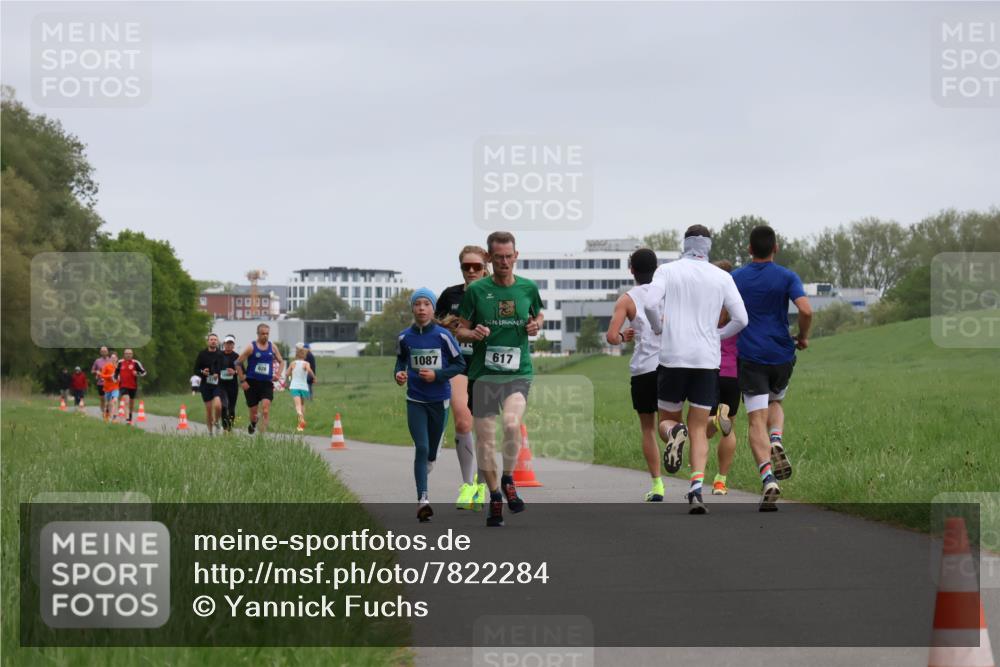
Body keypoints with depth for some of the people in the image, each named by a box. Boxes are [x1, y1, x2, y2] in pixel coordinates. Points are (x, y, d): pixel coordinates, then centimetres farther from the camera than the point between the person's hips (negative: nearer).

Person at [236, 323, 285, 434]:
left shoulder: (272, 347, 6)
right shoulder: (251, 347, -4)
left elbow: (281, 362, 21)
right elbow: (238, 363, -3)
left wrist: (278, 374, 3)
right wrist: (242, 380, -8)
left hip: (267, 383, 2)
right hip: (252, 383, -2)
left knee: (266, 406, -18)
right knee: (253, 410, 5)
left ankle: (263, 432, -19)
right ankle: (252, 425, 37)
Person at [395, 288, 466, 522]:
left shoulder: (443, 335, -9)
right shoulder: (404, 337, -1)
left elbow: (460, 363, -3)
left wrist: (437, 375, -16)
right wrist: (398, 373, -3)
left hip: (439, 400, 0)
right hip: (415, 401, 0)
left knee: (432, 450, 12)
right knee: (421, 448, -11)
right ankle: (422, 499, -14)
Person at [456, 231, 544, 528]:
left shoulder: (528, 288, 6)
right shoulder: (476, 290, 0)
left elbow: (539, 315, 24)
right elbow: (460, 329, 6)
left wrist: (536, 325, 1)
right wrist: (473, 334, -16)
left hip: (518, 372, 0)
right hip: (483, 373, 0)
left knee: (512, 423, -25)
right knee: (484, 438, 1)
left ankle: (508, 480, -2)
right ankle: (495, 497, 18)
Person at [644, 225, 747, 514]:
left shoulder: (667, 271, 3)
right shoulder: (722, 277, 7)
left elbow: (651, 304, -13)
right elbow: (741, 319, 1)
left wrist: (660, 329, 7)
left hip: (672, 359, -1)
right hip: (707, 361, 1)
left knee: (667, 421, 15)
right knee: (699, 431, 6)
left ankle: (674, 433, -23)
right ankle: (696, 490, -14)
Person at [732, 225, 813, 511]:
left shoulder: (735, 278, 1)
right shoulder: (787, 277, -3)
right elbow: (806, 310, -16)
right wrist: (803, 337, 3)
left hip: (750, 358, -1)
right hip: (782, 355, 1)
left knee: (757, 422, -3)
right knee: (775, 402, 28)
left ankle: (769, 479, -22)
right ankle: (776, 444, -3)